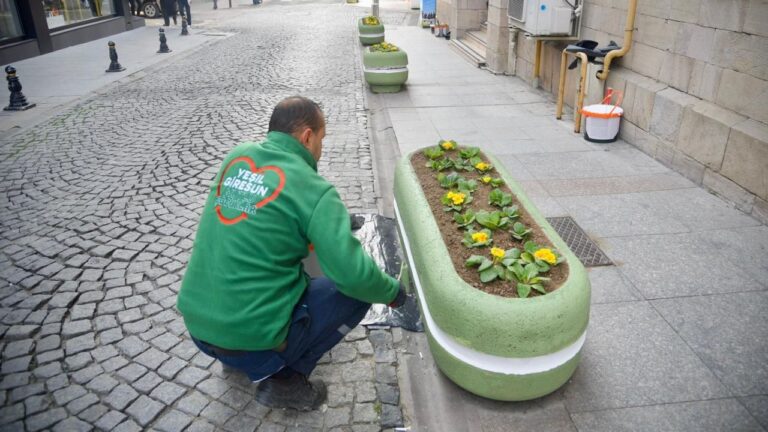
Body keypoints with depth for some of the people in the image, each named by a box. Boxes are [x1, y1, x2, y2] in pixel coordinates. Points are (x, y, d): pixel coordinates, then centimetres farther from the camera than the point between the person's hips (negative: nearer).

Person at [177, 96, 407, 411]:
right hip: (251, 336, -7)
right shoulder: (314, 190, -15)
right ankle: (282, 378, 3)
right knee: (358, 291, 5)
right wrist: (393, 292, 2)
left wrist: (334, 219, 27)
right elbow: (354, 274, -20)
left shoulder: (235, 158, 4)